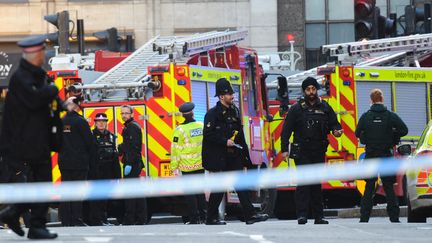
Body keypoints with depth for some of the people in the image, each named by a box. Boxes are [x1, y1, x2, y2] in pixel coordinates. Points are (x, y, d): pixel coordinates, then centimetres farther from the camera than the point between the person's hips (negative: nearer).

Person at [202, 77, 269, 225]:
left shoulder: (234, 111, 14)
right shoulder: (213, 114, -8)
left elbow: (240, 134, 18)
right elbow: (208, 134, -16)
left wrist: (245, 155, 15)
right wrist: (225, 142, -20)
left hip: (234, 156, 7)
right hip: (219, 157, -7)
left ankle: (250, 215, -4)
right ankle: (211, 218, 8)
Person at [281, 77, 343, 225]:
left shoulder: (324, 108, 10)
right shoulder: (297, 109, 2)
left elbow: (334, 123, 14)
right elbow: (286, 130, 1)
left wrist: (337, 130, -10)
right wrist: (284, 149, -7)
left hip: (319, 152, 3)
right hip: (302, 152, -3)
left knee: (317, 184, 8)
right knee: (304, 182, -12)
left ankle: (319, 216, 11)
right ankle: (302, 214, -13)